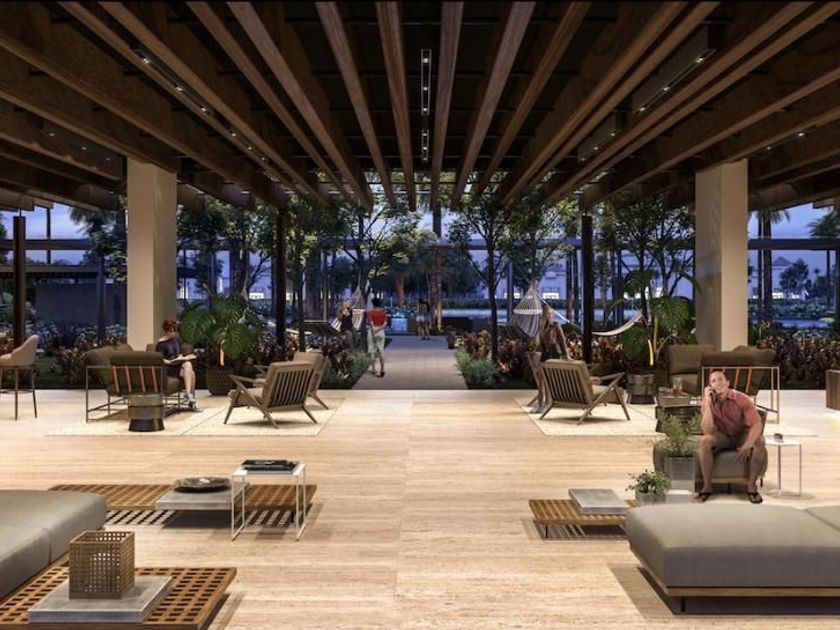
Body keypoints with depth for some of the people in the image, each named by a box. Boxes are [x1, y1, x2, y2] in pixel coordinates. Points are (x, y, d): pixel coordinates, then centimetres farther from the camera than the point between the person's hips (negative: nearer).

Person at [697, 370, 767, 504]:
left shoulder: (742, 399, -19)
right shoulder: (709, 402, -14)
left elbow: (757, 424, -26)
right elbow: (707, 431, -25)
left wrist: (747, 445, -43)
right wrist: (707, 402, -30)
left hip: (742, 435, 0)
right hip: (721, 436, 1)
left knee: (759, 442, -32)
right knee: (704, 440, -31)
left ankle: (751, 485, -15)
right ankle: (707, 486, -20)